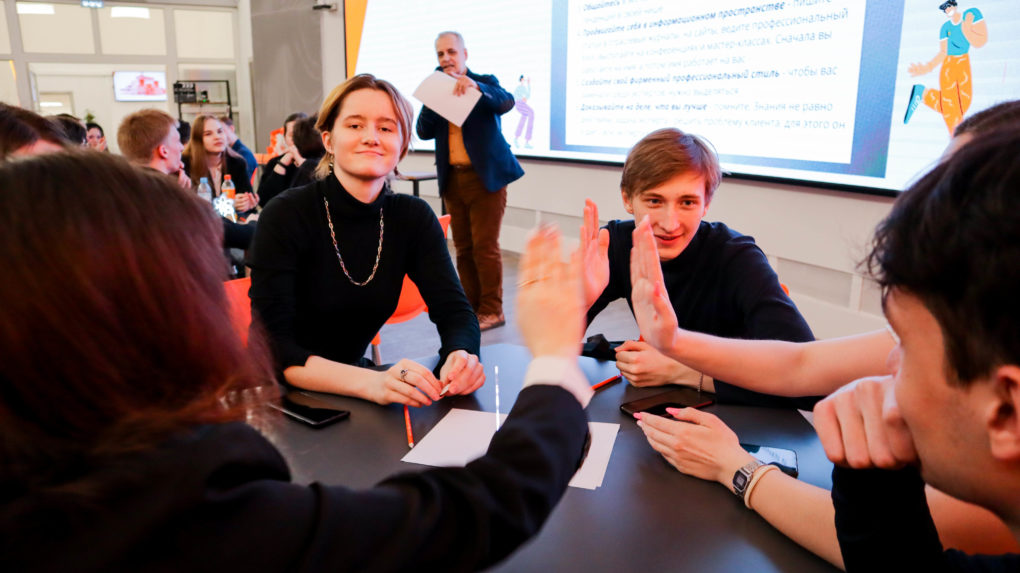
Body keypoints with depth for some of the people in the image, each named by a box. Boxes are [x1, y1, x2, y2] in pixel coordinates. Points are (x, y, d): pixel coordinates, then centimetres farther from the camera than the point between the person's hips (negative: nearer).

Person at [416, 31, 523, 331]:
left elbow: (506, 102, -18)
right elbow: (423, 131, 3)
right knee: (463, 248, 7)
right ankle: (471, 307, 17)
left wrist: (475, 87, -33)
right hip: (452, 179, 4)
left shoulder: (485, 82, 2)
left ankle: (491, 310, 4)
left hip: (485, 176, -4)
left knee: (485, 246, -6)